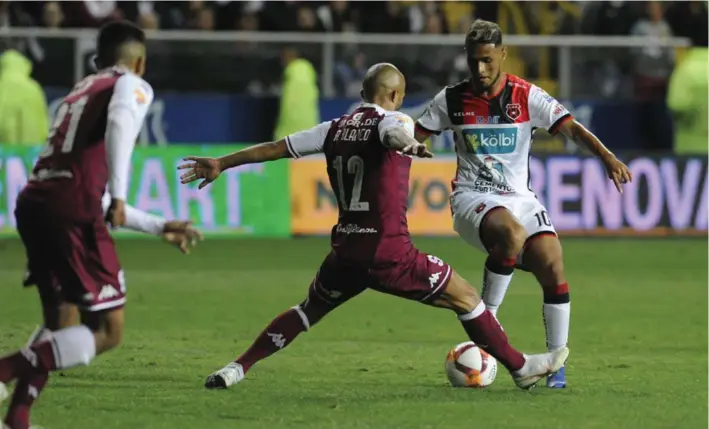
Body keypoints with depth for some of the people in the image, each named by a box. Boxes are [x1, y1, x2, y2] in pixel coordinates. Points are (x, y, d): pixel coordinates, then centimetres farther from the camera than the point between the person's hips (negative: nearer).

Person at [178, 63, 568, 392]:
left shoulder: (335, 129, 12)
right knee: (465, 298, 8)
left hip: (345, 253, 5)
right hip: (389, 252, -5)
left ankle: (237, 368, 15)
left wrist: (220, 164, 26)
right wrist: (407, 145, -54)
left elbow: (274, 148, 16)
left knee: (307, 312, 26)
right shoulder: (391, 120, -4)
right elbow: (394, 133, -31)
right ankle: (520, 367, 13)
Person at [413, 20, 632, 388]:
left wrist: (607, 157, -25)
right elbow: (413, 137, 7)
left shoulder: (527, 96, -3)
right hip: (473, 199, -2)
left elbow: (571, 127, -10)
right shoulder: (451, 100, 0)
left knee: (553, 269, -15)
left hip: (519, 198, 2)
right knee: (512, 234, -36)